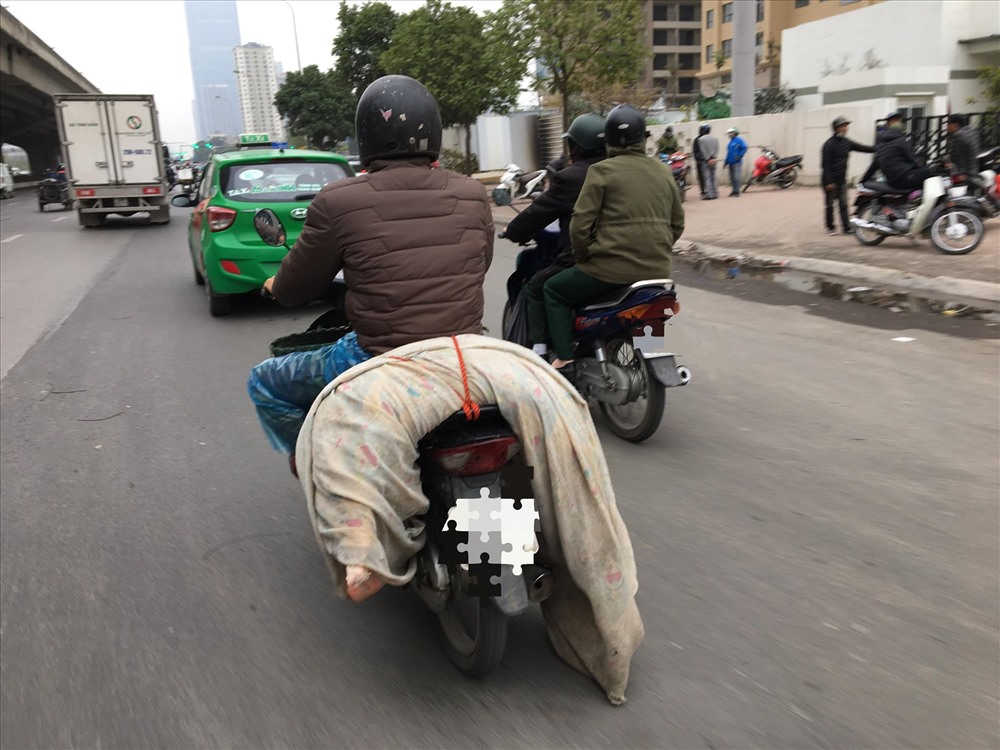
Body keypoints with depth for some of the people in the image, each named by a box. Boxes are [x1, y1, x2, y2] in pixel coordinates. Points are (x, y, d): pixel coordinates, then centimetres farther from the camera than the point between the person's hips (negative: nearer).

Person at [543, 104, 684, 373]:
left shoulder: (602, 171, -7)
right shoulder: (664, 172, 11)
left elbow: (581, 224, -12)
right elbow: (677, 224, 16)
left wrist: (583, 257, 4)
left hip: (612, 269, -6)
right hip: (657, 271, 6)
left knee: (554, 291, 14)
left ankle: (564, 358, 3)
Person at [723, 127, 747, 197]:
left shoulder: (739, 140, -5)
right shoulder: (730, 142, 19)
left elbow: (744, 148, -12)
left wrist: (739, 156, -20)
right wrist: (726, 162, 21)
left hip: (737, 162, -8)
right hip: (730, 163, 8)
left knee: (737, 177, -12)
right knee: (732, 178, 10)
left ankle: (737, 192, -12)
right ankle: (734, 190, 17)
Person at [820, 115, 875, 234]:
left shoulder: (846, 142, 9)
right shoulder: (829, 144, -12)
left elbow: (861, 148, 15)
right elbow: (825, 164, -15)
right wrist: (829, 181, -19)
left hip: (842, 179, 6)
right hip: (830, 180, -6)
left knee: (843, 204, 3)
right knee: (830, 204, 3)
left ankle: (847, 228, 2)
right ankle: (830, 227, 14)